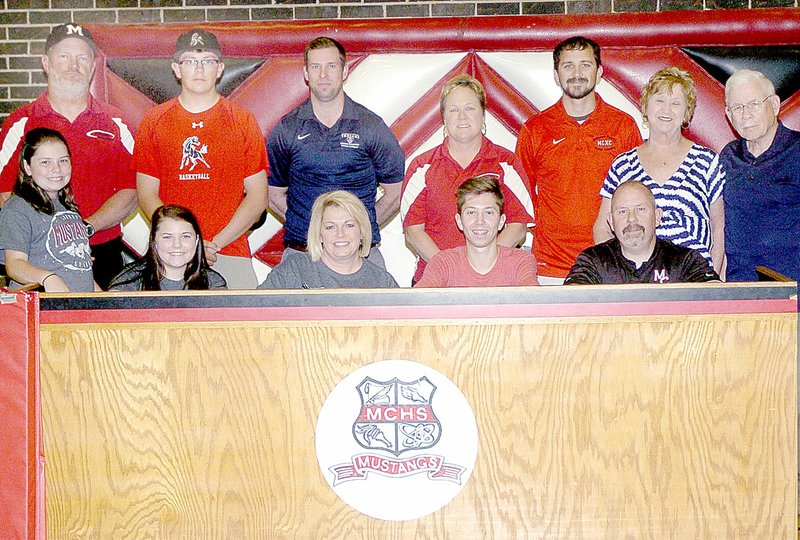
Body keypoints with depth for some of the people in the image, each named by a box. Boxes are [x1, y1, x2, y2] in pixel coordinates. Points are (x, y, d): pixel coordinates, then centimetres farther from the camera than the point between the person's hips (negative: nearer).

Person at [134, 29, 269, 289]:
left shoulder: (243, 121, 8)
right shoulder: (153, 122, 10)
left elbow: (258, 197, 4)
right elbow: (147, 195, 5)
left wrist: (216, 243, -8)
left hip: (231, 254, 0)